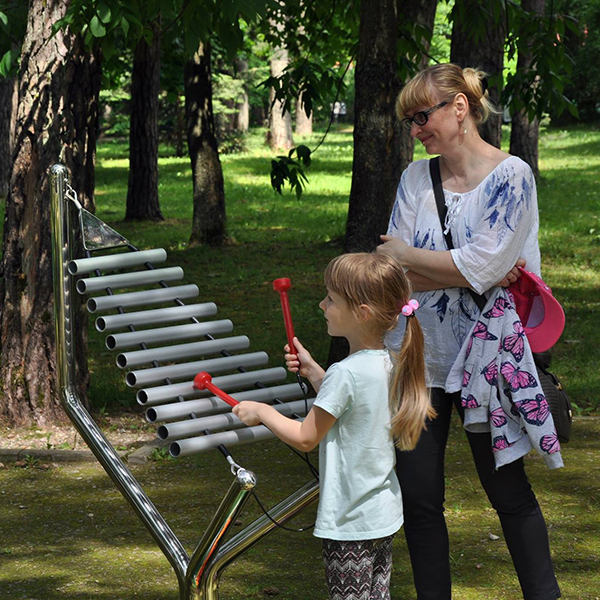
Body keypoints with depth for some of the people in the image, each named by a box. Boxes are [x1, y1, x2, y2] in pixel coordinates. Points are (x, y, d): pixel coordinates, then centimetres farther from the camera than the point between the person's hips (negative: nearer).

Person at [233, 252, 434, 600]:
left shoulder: (345, 373, -23)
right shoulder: (387, 364, 2)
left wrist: (262, 411, -3)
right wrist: (312, 371, 14)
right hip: (385, 515, 9)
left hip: (349, 520, -9)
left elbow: (306, 438, -16)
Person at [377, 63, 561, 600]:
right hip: (419, 354, 4)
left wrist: (406, 255, -7)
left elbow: (479, 266, -20)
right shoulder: (417, 177, 5)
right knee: (418, 495, 5)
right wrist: (476, 274, -15)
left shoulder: (511, 175, -9)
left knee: (508, 490, 7)